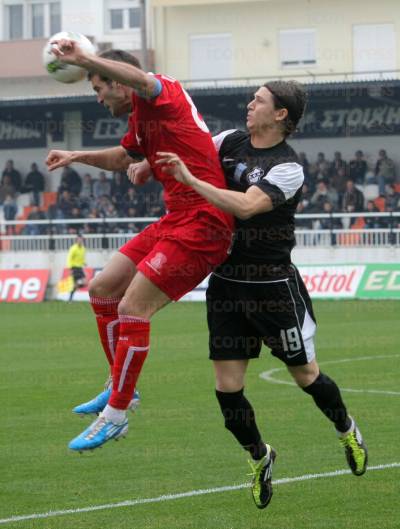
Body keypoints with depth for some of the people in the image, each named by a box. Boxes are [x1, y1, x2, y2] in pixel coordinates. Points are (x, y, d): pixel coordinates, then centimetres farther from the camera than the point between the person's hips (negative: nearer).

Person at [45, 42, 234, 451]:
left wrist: (83, 59, -44)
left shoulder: (164, 94, -11)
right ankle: (120, 388, 27)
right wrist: (77, 156, 28)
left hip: (201, 225, -10)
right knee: (102, 290, 14)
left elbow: (141, 79, -38)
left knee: (132, 310, -13)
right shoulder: (142, 119, 18)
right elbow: (124, 157, 40)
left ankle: (115, 416, -4)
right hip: (175, 221, 10)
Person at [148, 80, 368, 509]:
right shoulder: (231, 142, 3)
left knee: (305, 375, 8)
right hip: (227, 282, 5)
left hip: (274, 285, -5)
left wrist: (189, 179, -33)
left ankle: (347, 431, 38)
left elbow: (246, 206, -30)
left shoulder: (288, 168, -16)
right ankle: (259, 457, 24)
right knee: (227, 387, 0)